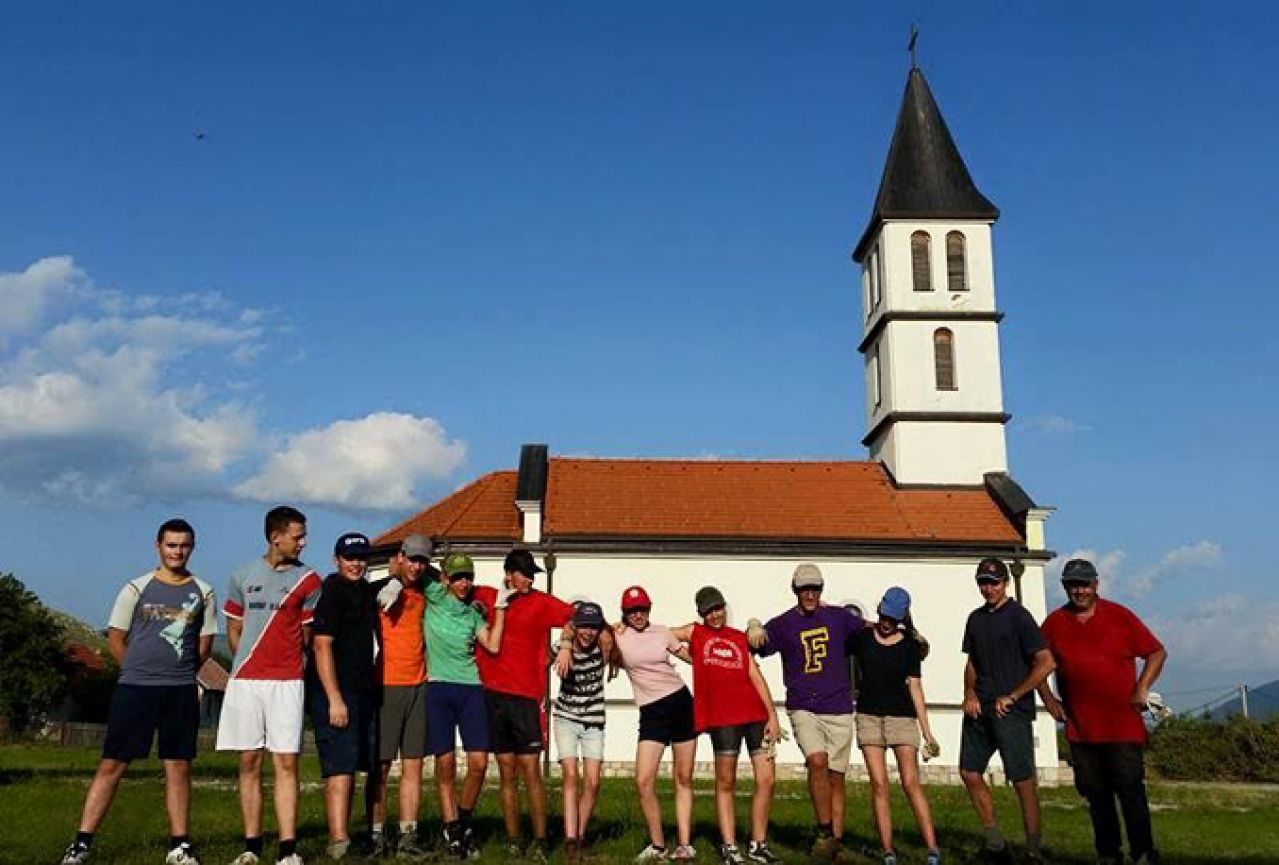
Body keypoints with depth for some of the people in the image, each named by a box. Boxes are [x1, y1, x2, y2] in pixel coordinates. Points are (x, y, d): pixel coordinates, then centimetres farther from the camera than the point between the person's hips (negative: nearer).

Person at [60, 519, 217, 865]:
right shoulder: (137, 588, 1)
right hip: (134, 689, -1)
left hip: (181, 692, 2)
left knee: (178, 767, 5)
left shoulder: (203, 593, 5)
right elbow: (115, 638, 5)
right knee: (112, 764, 0)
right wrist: (141, 671, 7)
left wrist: (179, 674, 11)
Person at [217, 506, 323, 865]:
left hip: (286, 681, -2)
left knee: (286, 763, -5)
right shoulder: (243, 575, 8)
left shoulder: (308, 579, 2)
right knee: (249, 762, 6)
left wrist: (286, 662, 7)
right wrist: (249, 664, 8)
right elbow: (234, 629, 15)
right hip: (245, 680, 2)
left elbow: (310, 634, 8)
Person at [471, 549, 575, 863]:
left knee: (531, 771, -3)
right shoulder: (487, 597, 8)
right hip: (493, 695, 2)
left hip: (526, 696, -2)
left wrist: (566, 645, -8)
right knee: (507, 773, 8)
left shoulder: (542, 603, 2)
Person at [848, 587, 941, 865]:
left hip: (902, 717, -1)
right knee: (879, 785, -3)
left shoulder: (910, 645, 3)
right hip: (868, 716, 1)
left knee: (911, 783, -8)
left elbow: (915, 687, 1)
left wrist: (927, 731, -3)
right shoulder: (862, 637, 4)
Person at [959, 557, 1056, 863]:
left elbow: (1046, 663, -12)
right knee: (970, 773, 7)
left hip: (1011, 710, -7)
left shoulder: (1018, 616, -6)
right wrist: (970, 693, 3)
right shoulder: (975, 618, 13)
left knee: (1022, 780, -4)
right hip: (979, 709, 7)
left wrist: (1011, 697, -12)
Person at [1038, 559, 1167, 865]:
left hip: (1122, 725, -3)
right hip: (1079, 727, 3)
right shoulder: (1055, 622, 6)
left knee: (1130, 789, -4)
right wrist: (1048, 698, 9)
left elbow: (1157, 653, 4)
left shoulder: (1120, 616, 0)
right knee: (1095, 794, 9)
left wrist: (1141, 689, -6)